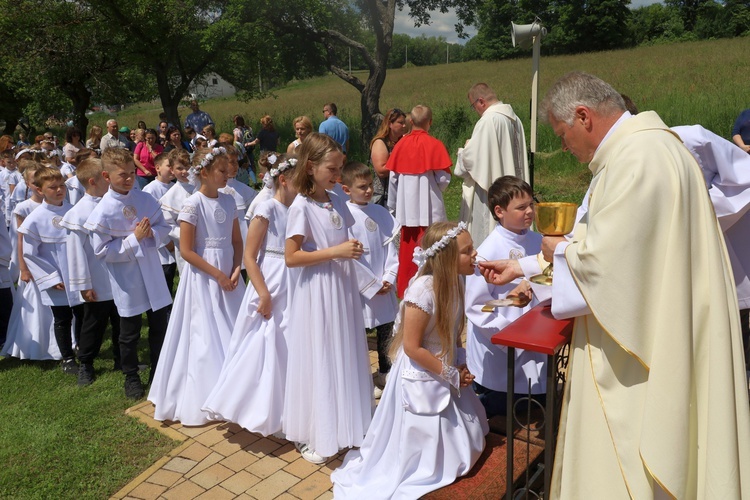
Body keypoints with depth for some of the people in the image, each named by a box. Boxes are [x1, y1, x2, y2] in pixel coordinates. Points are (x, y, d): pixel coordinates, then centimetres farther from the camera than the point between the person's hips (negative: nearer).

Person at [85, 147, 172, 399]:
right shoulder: (103, 211, -14)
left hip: (153, 274, 4)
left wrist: (151, 232, -16)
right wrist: (134, 238, -19)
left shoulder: (145, 199, -2)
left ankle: (159, 371, 35)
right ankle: (131, 377, 32)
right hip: (126, 281, -4)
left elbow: (164, 227, 6)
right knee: (130, 333, 12)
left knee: (160, 324, 15)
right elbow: (103, 251, -14)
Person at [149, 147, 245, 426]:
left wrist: (236, 269, -5)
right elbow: (186, 250, -14)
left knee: (233, 334, 10)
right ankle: (205, 400, 19)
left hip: (228, 275, 6)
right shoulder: (193, 205, -13)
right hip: (203, 277, -6)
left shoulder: (228, 201, 5)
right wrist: (218, 275, -14)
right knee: (207, 337, 3)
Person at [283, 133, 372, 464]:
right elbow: (291, 257, -17)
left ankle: (344, 423, 33)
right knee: (317, 360, 3)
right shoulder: (301, 207, -14)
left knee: (345, 356, 15)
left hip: (342, 288, 7)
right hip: (316, 294, -7)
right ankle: (313, 436, 20)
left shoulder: (336, 201, 7)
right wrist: (335, 252, -22)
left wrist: (352, 249, 2)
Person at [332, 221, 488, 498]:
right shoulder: (423, 290, -29)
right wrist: (452, 374, -17)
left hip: (445, 377, 8)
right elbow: (412, 347, -25)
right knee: (425, 451, 11)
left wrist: (461, 368, -6)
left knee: (454, 448, 24)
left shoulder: (453, 282, -4)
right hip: (422, 381, -8)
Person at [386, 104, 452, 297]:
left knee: (407, 251, 13)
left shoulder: (401, 144, 1)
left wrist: (392, 206, 15)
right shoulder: (434, 145, -8)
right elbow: (443, 179, -9)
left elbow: (393, 178, 4)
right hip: (429, 208, -4)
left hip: (406, 208, 4)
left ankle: (404, 290, 23)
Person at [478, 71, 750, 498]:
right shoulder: (641, 147, 11)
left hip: (641, 351, -10)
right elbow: (606, 241, 17)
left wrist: (559, 250, -4)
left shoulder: (636, 159, -23)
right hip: (645, 332, 10)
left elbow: (603, 259, -27)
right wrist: (521, 266, 17)